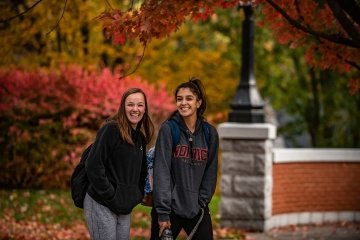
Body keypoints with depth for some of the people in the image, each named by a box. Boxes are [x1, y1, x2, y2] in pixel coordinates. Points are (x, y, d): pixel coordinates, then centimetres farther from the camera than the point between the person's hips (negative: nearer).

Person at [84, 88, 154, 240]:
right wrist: (111, 196, -16)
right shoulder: (110, 129, -11)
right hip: (101, 205, -7)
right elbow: (93, 166, -18)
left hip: (125, 208, 7)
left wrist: (138, 195, 8)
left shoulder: (141, 137, 12)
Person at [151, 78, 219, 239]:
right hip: (170, 208, -3)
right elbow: (161, 172, -12)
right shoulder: (168, 129, -7)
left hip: (197, 210, 3)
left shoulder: (210, 133, 4)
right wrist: (163, 212, -17)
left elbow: (210, 172, 8)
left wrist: (202, 202, -1)